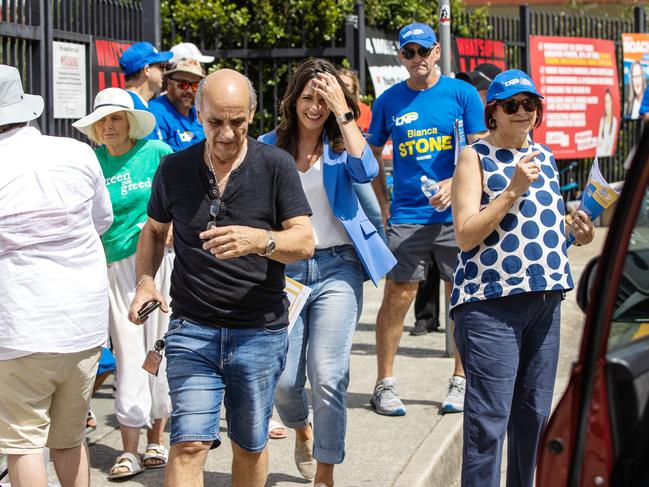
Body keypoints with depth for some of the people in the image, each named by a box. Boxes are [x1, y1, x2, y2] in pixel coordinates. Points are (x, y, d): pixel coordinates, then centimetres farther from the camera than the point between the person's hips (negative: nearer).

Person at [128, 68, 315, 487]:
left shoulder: (275, 165, -4)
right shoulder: (175, 169, 2)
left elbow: (305, 242, -11)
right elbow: (154, 230, 19)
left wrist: (260, 240, -31)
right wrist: (146, 281, 2)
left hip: (260, 331, 0)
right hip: (192, 327, 0)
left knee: (250, 447, 13)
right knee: (190, 444, -11)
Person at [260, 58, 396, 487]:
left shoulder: (341, 144, 4)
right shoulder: (270, 146, 6)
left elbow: (366, 171, -18)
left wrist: (343, 112, -15)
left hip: (337, 268, -1)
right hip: (284, 270, 1)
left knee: (328, 378, -10)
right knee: (283, 380, 0)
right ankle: (302, 429, 36)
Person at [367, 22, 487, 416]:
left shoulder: (463, 93, 2)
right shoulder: (389, 101, 7)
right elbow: (373, 155, 17)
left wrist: (454, 184, -16)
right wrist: (384, 203, 7)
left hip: (456, 215, 0)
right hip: (406, 217, 0)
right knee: (397, 298, -3)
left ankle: (461, 381, 17)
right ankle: (385, 384, 6)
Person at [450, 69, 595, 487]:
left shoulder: (544, 156, 16)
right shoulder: (476, 157, -3)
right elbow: (465, 235, -11)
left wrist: (577, 233, 6)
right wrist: (513, 189, -17)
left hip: (545, 298, 7)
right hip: (490, 301, -7)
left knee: (535, 412, 13)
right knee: (489, 417, -8)